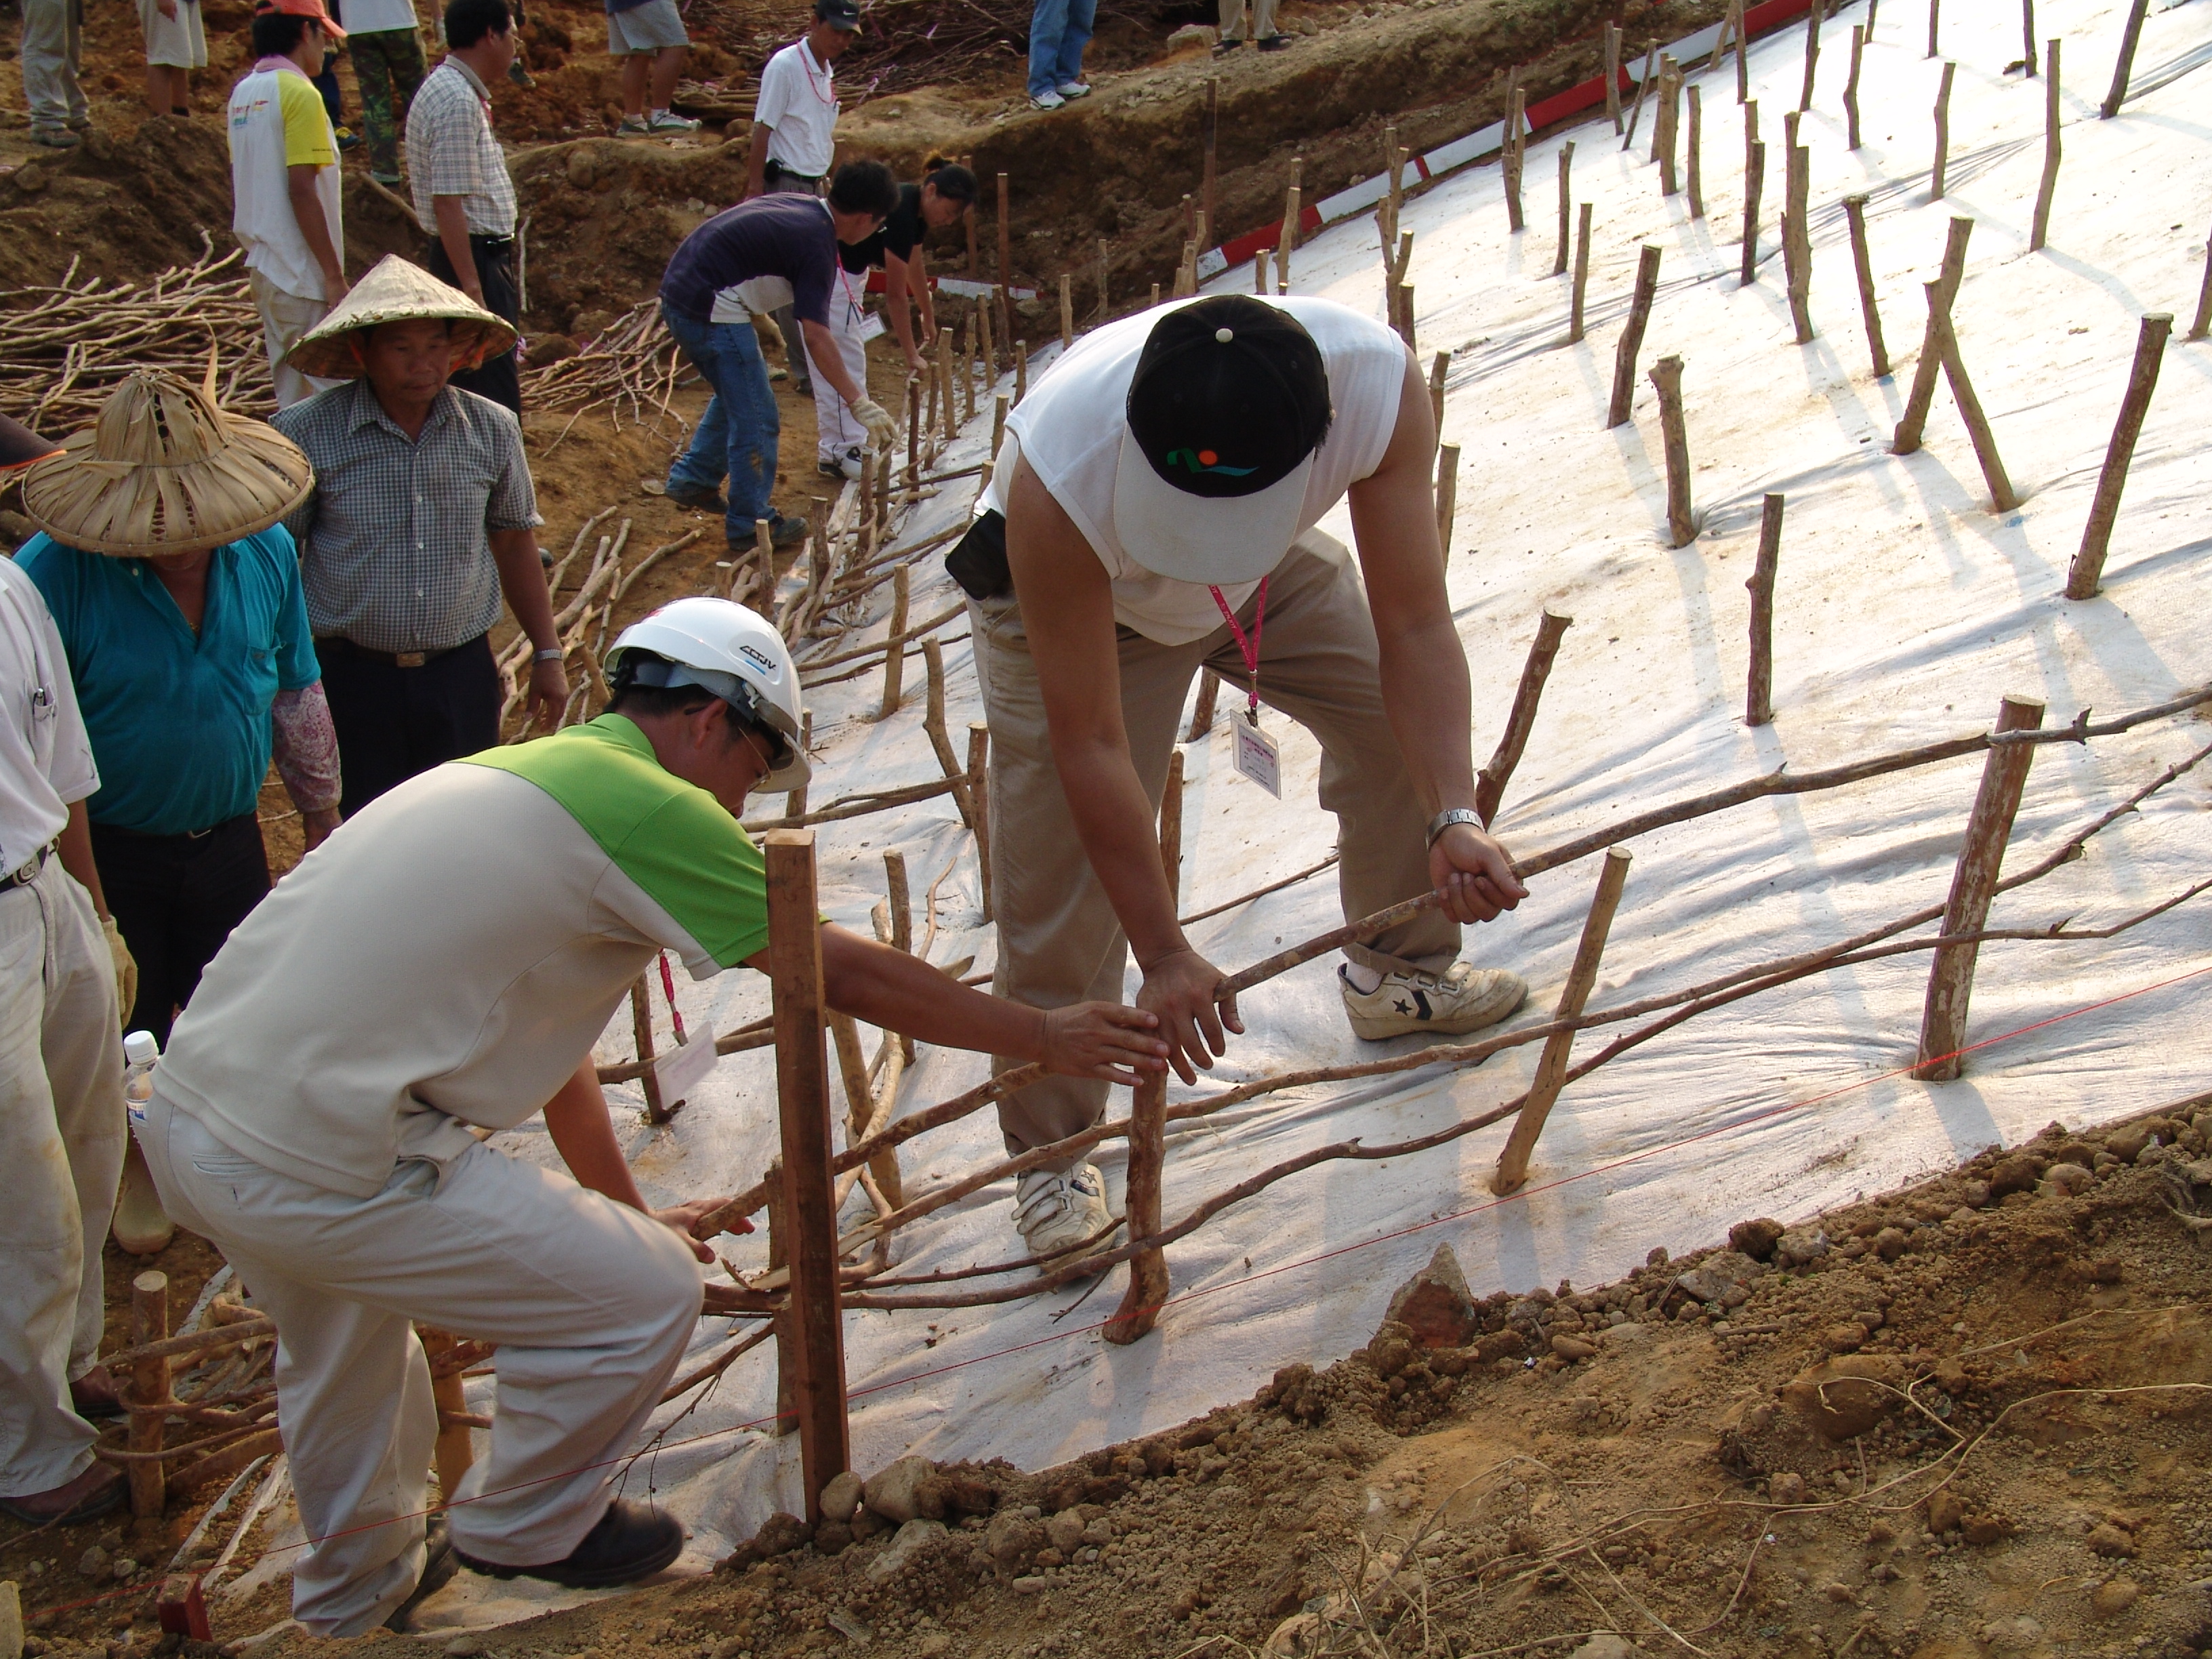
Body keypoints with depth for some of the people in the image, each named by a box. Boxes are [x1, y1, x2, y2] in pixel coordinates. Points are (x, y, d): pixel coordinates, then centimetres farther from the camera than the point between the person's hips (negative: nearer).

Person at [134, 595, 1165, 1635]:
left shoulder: (516, 773, 20)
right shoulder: (643, 805, -9)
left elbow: (542, 1037, 29)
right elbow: (849, 974, -4)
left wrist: (626, 1212, 38)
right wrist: (1045, 1038, 8)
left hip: (184, 1119, 10)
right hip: (314, 1171, -10)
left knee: (344, 1327, 37)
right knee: (649, 1295, 2)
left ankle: (355, 1588, 57)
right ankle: (524, 1527, 26)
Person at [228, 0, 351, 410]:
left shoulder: (243, 92, 12)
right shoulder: (298, 92, -13)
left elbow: (237, 187, 15)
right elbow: (302, 191, -19)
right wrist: (335, 276, -16)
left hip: (263, 267, 9)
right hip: (301, 271, -9)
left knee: (291, 391, 13)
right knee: (328, 390, -6)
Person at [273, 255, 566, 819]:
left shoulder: (493, 430, 0)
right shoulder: (305, 434, -9)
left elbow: (514, 542, 12)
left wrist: (547, 653, 13)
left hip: (462, 674, 2)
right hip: (351, 680, -2)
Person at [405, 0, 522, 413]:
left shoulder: (449, 89, 14)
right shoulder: (458, 102, -19)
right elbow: (448, 204, -24)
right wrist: (472, 289, -25)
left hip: (484, 254, 11)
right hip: (475, 258, -11)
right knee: (494, 398, -9)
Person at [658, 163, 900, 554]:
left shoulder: (802, 205, 10)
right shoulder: (817, 243, -16)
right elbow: (816, 336, -22)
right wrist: (859, 402, -22)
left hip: (679, 293, 10)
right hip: (712, 311, -10)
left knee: (734, 396, 27)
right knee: (756, 419, 1)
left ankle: (692, 479, 33)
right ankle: (751, 524, 9)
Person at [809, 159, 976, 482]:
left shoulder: (916, 211, 4)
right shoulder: (901, 213, -25)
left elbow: (915, 270, 24)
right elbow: (895, 296, -21)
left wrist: (929, 319, 37)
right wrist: (911, 355, -17)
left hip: (841, 268, 11)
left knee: (848, 359, 14)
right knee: (842, 361, -7)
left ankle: (838, 448, 19)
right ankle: (840, 453, -3)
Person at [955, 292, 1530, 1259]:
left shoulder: (1379, 382, -38)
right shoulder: (1059, 476, -44)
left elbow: (1413, 629, -30)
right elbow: (1091, 746, -35)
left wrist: (1454, 818, -43)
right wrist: (1164, 955, -29)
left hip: (1276, 569, 4)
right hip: (1072, 597, -4)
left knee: (1409, 723, 3)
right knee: (1056, 891, -8)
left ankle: (1400, 972, 30)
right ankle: (1048, 1151, 12)